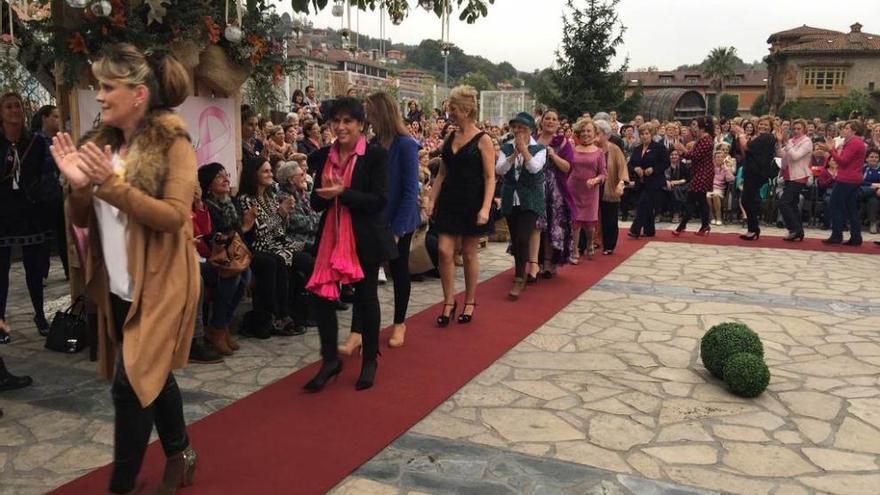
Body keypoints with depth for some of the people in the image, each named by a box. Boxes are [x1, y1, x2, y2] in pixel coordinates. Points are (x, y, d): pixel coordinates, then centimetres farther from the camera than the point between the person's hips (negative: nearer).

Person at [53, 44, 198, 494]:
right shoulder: (104, 143, 8)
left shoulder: (172, 142, -11)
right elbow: (81, 219, 8)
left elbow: (174, 216, -20)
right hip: (119, 287, 7)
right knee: (152, 375, 17)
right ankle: (179, 454, 36)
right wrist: (80, 186, -13)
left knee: (131, 382, -6)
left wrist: (114, 184, -26)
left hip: (159, 284, -7)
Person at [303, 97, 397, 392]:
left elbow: (379, 200, -14)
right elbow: (317, 203, 7)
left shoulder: (376, 155, -8)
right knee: (323, 295, 0)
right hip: (331, 236, 4)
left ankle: (370, 360, 26)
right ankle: (330, 359, 18)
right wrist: (323, 194, -16)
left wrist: (342, 193, -23)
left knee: (366, 296, 8)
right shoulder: (322, 156, 5)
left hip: (365, 238, -4)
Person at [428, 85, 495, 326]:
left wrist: (485, 208, -21)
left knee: (468, 253, 6)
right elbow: (442, 173, 11)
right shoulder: (450, 138, 8)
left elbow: (490, 177, -11)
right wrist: (432, 202, 4)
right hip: (449, 201, 4)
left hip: (472, 202, -4)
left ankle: (470, 302, 23)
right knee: (444, 251, -3)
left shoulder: (482, 140, -7)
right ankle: (449, 301, 11)